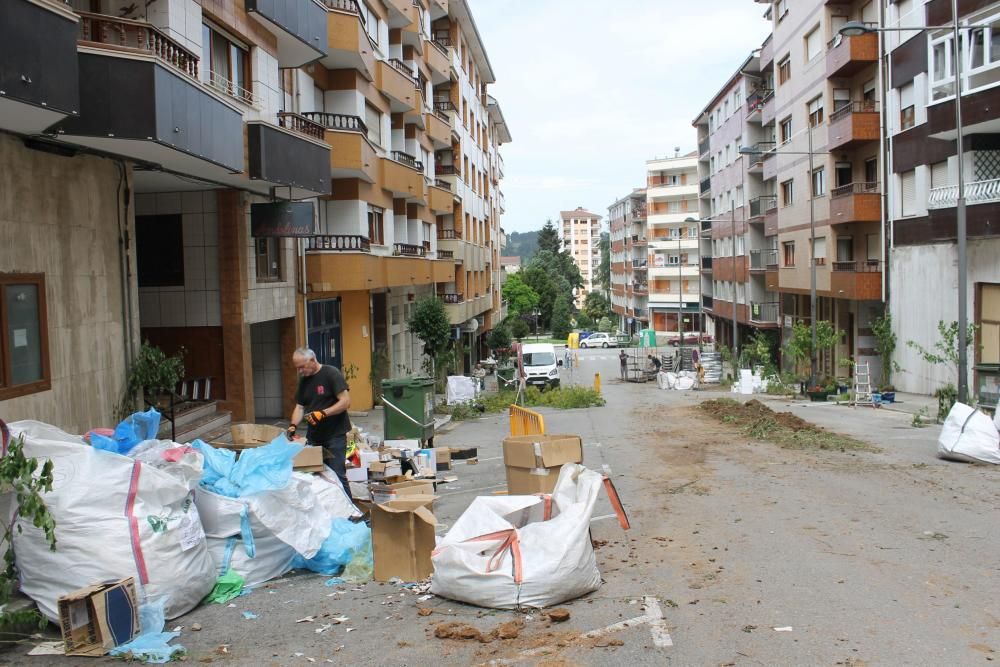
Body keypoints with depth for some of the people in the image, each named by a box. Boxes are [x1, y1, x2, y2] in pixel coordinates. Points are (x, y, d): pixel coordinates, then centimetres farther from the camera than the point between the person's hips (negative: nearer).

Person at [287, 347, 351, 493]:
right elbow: (299, 407, 12)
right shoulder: (303, 380, 11)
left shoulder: (331, 374, -11)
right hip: (313, 436, 7)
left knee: (337, 475, -6)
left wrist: (323, 413, -25)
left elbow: (346, 402, -17)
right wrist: (294, 425, -5)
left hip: (335, 435, -6)